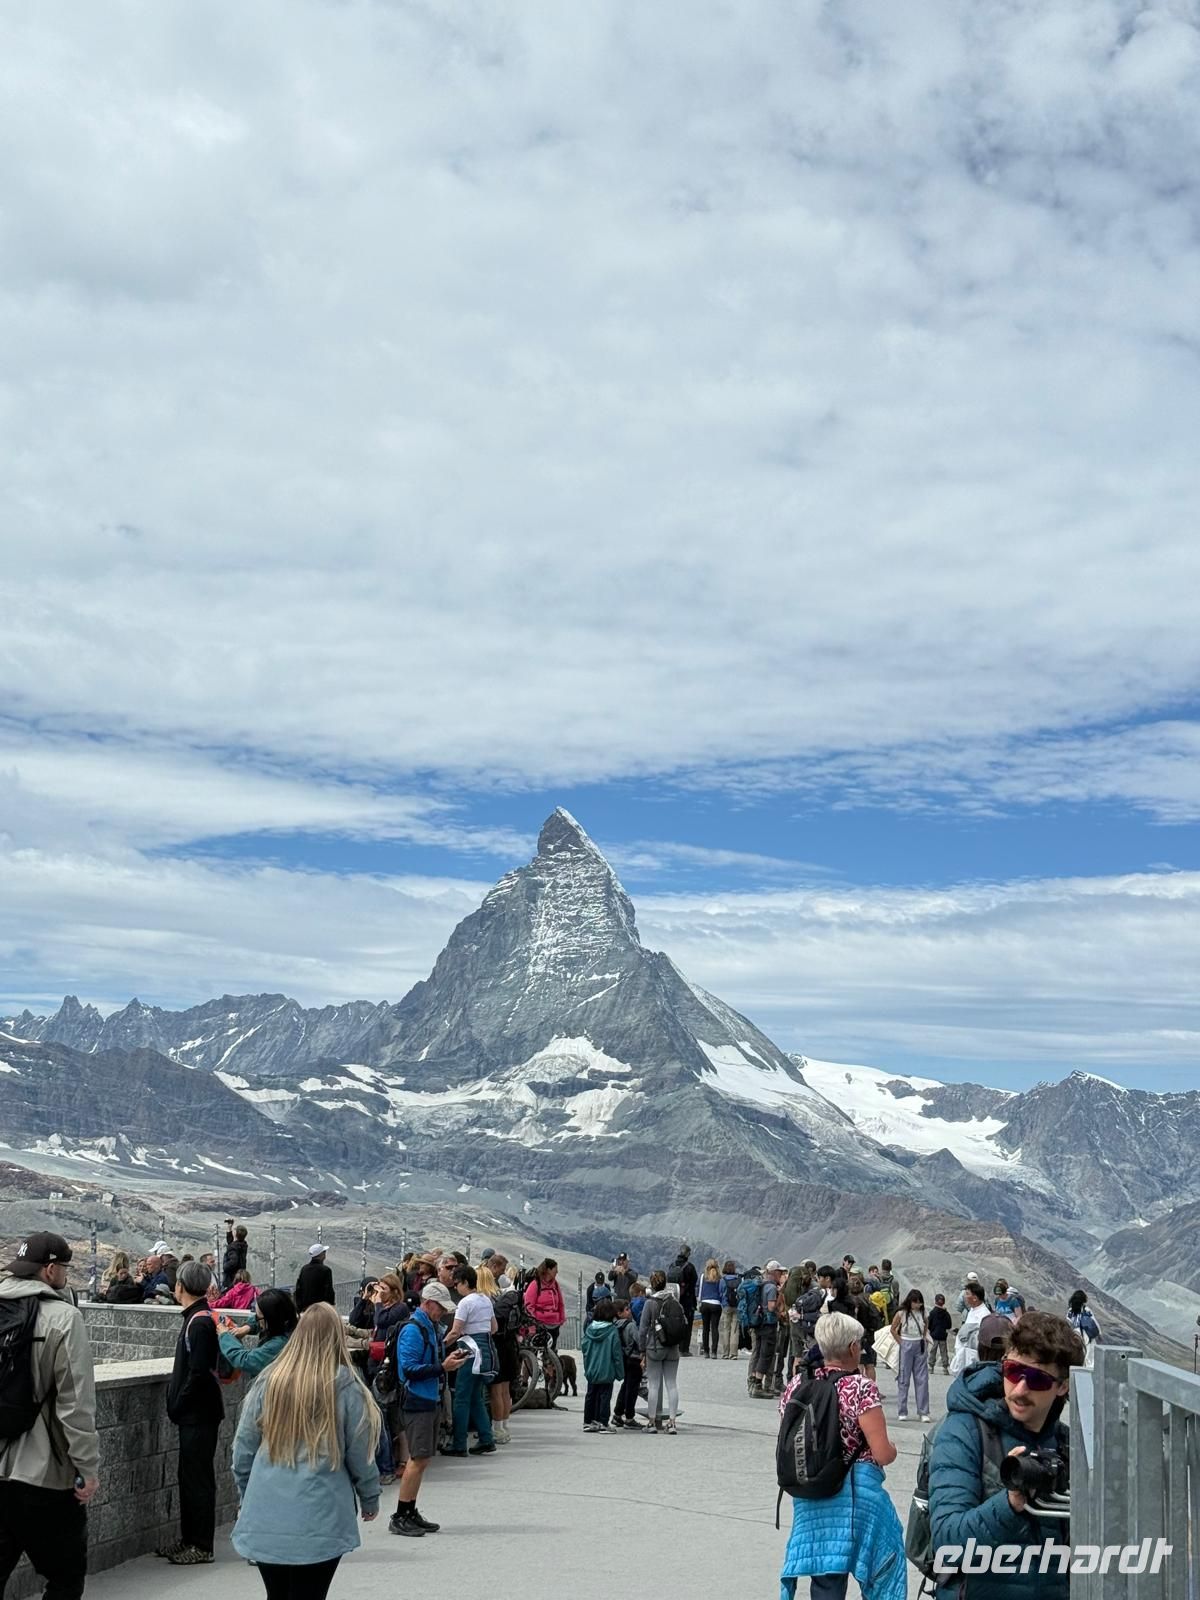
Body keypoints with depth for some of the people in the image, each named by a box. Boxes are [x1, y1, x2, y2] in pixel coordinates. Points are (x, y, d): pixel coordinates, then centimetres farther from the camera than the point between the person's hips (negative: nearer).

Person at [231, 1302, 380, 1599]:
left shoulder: (269, 1381, -1)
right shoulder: (345, 1387, -9)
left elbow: (243, 1448, 5)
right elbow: (360, 1454, -2)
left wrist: (245, 1497, 19)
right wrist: (370, 1500, 13)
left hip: (265, 1518, 3)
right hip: (319, 1521, -3)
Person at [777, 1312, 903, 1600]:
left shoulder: (796, 1386, 2)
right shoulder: (863, 1388, -14)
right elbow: (883, 1454, -15)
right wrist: (893, 1449, 6)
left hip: (810, 1500, 5)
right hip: (855, 1497, -5)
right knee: (880, 1570, 13)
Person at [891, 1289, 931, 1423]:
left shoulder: (922, 1313, 4)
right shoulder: (901, 1314, -7)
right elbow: (893, 1329, 0)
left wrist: (923, 1339, 8)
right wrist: (901, 1343, -3)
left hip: (920, 1347, 3)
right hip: (906, 1347, -3)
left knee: (922, 1379, 1)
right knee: (904, 1379, 2)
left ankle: (923, 1412, 4)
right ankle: (902, 1412, 8)